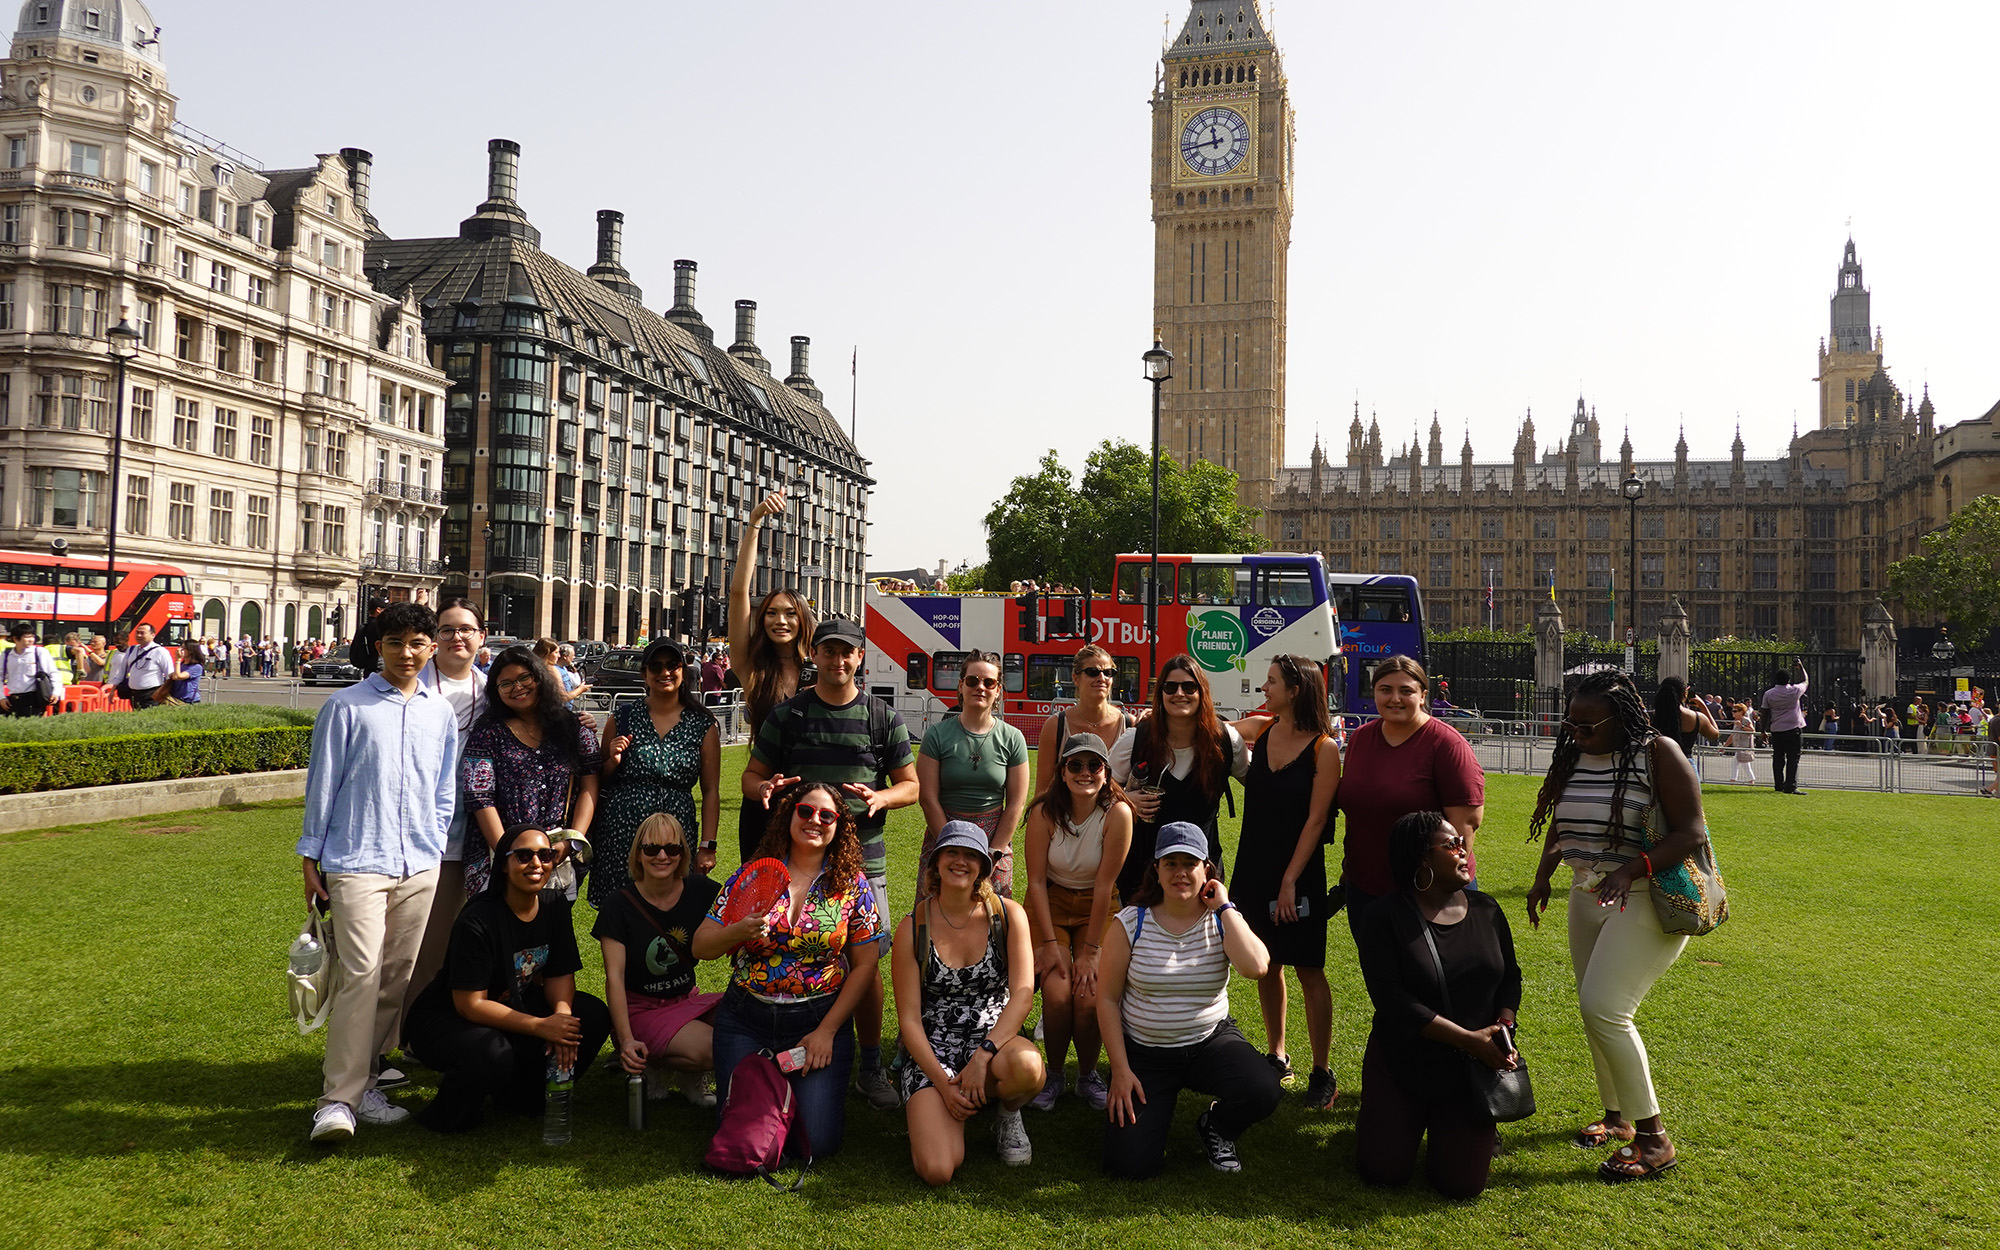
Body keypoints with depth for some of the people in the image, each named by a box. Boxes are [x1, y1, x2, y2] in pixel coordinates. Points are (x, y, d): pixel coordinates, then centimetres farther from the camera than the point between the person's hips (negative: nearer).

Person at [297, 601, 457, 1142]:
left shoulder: (441, 712, 11)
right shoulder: (346, 706, 0)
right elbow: (322, 782, 2)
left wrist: (436, 847, 13)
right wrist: (310, 857, 2)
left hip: (420, 865, 5)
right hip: (357, 860, -4)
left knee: (397, 976, 8)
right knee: (361, 973, -13)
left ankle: (362, 1080, 19)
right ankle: (339, 1098, -8)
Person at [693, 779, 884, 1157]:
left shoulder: (852, 884, 0)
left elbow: (865, 965, 0)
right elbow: (701, 947, 1)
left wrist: (827, 1031, -6)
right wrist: (737, 933, -21)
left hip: (821, 1018, -1)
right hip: (746, 1020, 1)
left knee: (818, 1141, -10)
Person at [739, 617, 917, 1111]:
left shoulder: (882, 717, 7)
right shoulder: (787, 714, 7)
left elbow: (911, 784, 10)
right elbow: (751, 775, 11)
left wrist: (881, 797, -12)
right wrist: (765, 788, -13)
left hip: (862, 857, 0)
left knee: (866, 963, 2)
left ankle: (871, 1066, 17)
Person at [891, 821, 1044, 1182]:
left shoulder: (1008, 914, -2)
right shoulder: (913, 927, -4)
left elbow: (1023, 993, -11)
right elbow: (909, 1019, -4)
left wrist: (983, 1055, -24)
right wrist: (943, 1084, -15)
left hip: (994, 1039, 1)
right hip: (933, 1049, -1)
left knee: (1027, 1066, -37)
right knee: (937, 1170, -22)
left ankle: (1007, 1113, 1)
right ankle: (932, 1113, 14)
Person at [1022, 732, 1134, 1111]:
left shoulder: (1117, 813, -20)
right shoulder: (1045, 813, -17)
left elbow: (1105, 884, -18)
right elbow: (1036, 880, -11)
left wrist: (1091, 949, -16)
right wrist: (1049, 942, -14)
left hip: (1096, 908, 0)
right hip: (1050, 905, 0)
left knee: (1090, 997, -17)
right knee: (1057, 995, -16)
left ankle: (1088, 1073, 11)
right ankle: (1053, 1074, 10)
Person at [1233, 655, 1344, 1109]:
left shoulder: (1324, 749, -11)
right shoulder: (1260, 732, 3)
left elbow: (1315, 820, -13)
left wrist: (1290, 881, -15)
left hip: (1299, 871, -5)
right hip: (1253, 866, 5)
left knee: (1308, 969, 0)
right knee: (1266, 965, 13)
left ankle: (1323, 1072, 10)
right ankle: (1277, 1057, 27)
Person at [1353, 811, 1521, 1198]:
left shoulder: (1485, 909, 4)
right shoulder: (1385, 917, -11)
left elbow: (1510, 976, 11)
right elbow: (1391, 999, -18)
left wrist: (1503, 1028, -10)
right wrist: (1468, 1039, -21)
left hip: (1473, 1066, 3)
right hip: (1403, 1062, -2)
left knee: (1461, 1183, -11)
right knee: (1384, 1172, -10)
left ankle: (1476, 1127, 21)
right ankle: (1387, 1116, 21)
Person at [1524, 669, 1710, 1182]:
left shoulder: (1658, 755, -14)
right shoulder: (1574, 757, 6)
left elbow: (1692, 833, -17)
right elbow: (1558, 825, 20)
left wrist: (1630, 870, -28)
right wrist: (1542, 878, 8)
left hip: (1648, 900, -7)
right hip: (1587, 897, 7)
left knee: (1603, 1009, -17)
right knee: (1595, 1012, 13)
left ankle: (1653, 1139, -5)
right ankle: (1616, 1117, 30)